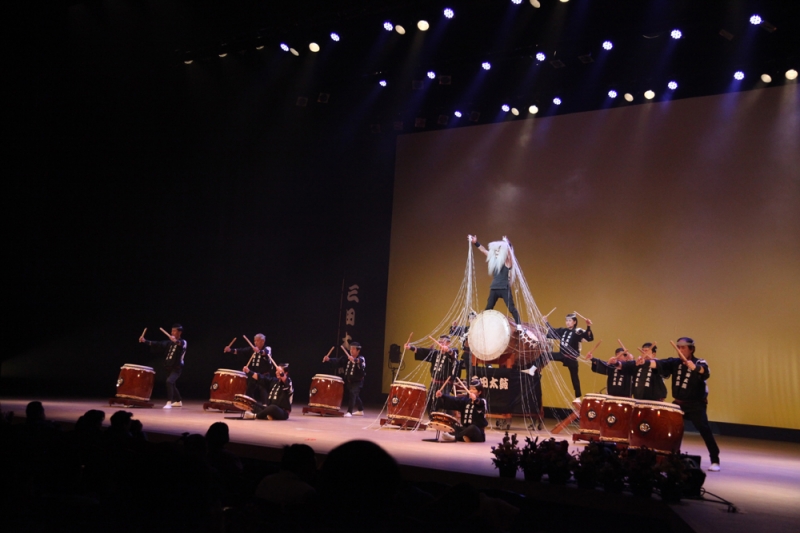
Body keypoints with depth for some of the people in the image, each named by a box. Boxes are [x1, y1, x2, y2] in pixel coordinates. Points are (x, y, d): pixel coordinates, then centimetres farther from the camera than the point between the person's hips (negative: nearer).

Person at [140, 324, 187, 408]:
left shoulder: (183, 342, -8)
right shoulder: (169, 343, 11)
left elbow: (181, 345, -33)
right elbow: (158, 344, 5)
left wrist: (176, 341, -56)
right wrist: (145, 341, -6)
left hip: (177, 368, -8)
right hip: (170, 367, 8)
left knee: (169, 381, -28)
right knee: (171, 384, 21)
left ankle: (169, 403, -28)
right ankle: (179, 402, 40)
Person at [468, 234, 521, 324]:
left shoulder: (507, 261, -3)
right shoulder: (493, 259, 14)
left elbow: (509, 253, -22)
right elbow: (484, 250, 19)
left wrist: (507, 244, -37)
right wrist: (475, 242, 17)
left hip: (504, 288, -6)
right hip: (494, 289, 7)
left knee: (511, 308, -9)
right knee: (488, 309, 8)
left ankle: (519, 325, -6)